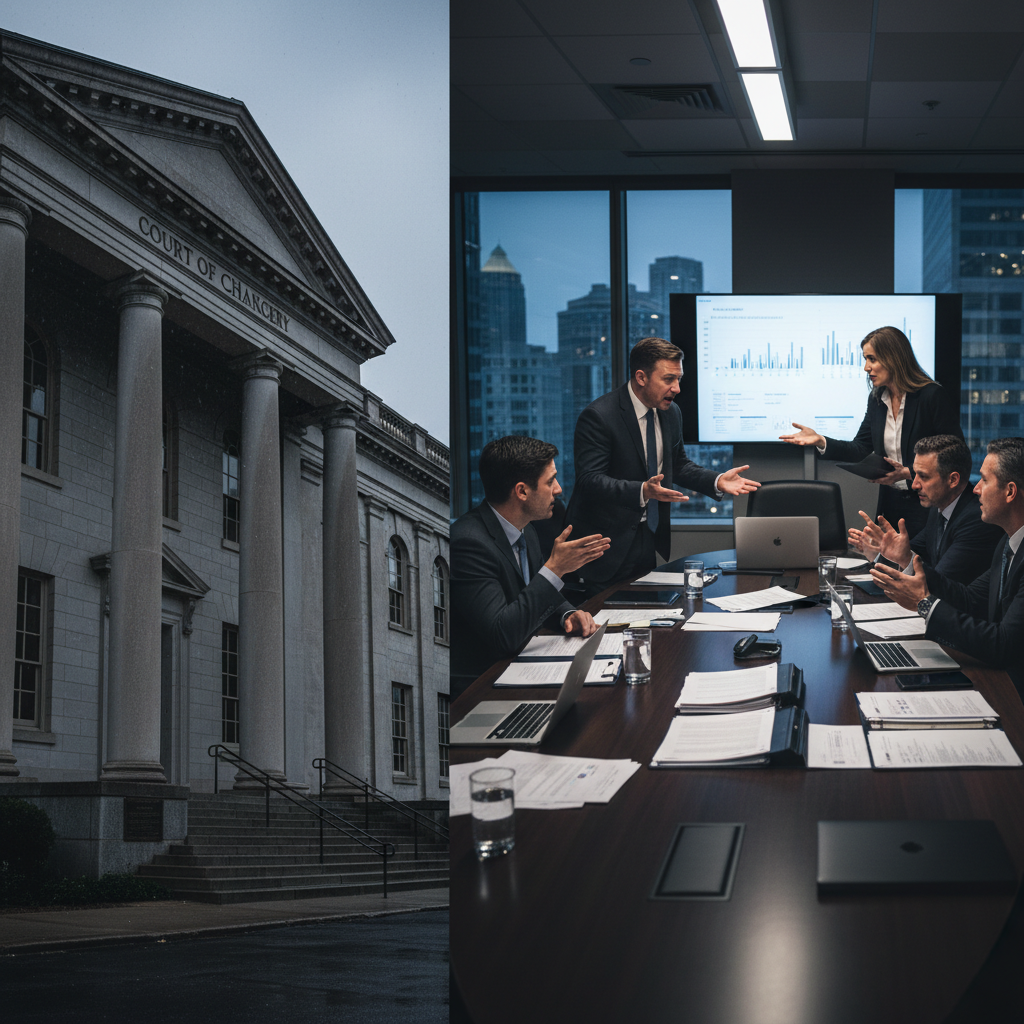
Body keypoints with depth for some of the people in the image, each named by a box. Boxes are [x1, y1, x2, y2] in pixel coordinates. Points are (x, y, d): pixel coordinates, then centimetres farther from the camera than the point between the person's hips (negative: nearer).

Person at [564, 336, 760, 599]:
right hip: (608, 545, -7)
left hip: (651, 537, 7)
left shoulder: (671, 413, 8)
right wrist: (642, 492, -38)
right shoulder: (598, 416, -17)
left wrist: (717, 481, 2)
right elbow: (590, 480, -24)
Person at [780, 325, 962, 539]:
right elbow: (860, 449, 8)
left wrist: (908, 473, -21)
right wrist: (820, 441, -6)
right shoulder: (876, 399, 8)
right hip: (890, 504, 6)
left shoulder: (932, 396, -12)